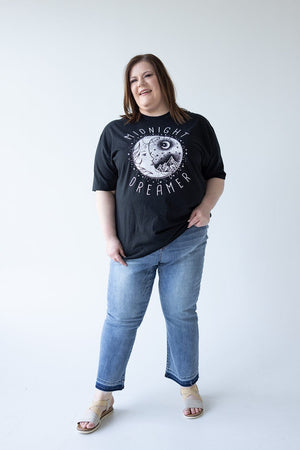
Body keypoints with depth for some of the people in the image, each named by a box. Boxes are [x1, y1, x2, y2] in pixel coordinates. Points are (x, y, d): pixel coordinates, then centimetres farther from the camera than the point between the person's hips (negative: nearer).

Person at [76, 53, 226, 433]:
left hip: (185, 242, 0)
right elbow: (103, 188, 4)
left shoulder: (196, 126, 5)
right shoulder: (115, 132, 4)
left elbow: (216, 175, 11)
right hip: (132, 245, 0)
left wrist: (205, 207, -8)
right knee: (121, 318, 8)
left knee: (181, 315, 13)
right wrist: (109, 237, -3)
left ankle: (188, 385, 34)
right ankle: (104, 396, 26)